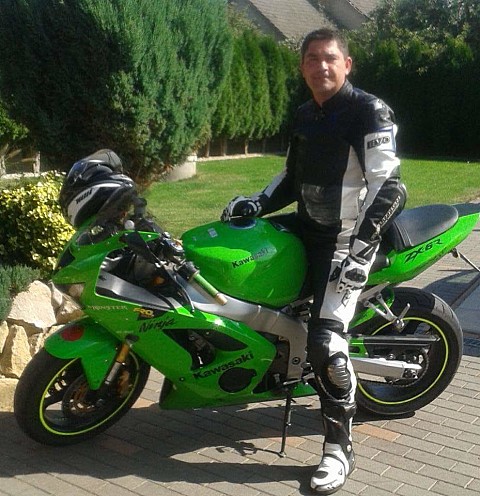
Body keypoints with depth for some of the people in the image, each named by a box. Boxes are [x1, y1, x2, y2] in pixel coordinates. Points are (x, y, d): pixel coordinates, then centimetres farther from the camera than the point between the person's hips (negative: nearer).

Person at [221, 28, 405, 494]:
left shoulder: (370, 112, -12)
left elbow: (389, 186, -19)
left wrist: (358, 245, -29)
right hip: (306, 228, 9)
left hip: (347, 238, -9)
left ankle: (338, 448, -2)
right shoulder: (304, 115, 13)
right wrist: (258, 202, 6)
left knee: (325, 342, -18)